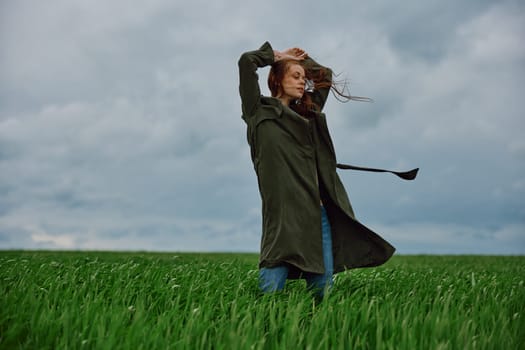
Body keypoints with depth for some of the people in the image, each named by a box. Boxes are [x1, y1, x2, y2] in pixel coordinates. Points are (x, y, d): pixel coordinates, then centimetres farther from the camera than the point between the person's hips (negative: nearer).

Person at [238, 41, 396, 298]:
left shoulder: (307, 112, 24)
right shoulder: (259, 111, 8)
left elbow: (326, 75, 37)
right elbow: (246, 61, 0)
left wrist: (300, 58, 35)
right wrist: (278, 56, 16)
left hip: (318, 211, 6)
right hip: (282, 213, -6)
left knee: (323, 291, 0)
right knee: (271, 291, -12)